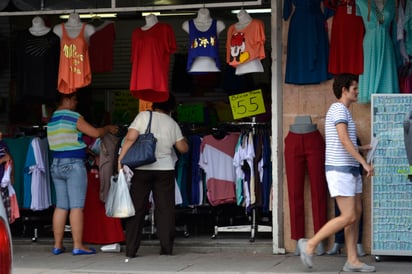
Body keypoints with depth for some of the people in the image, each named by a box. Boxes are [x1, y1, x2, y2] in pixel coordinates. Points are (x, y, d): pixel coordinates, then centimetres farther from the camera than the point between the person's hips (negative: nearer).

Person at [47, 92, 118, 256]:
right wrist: (108, 129, 12)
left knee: (61, 206, 9)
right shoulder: (74, 117, -9)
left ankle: (57, 245, 9)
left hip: (56, 165, 7)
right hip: (74, 164, -7)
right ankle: (78, 245, -6)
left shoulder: (52, 120, 14)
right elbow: (95, 133, -9)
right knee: (76, 206, -5)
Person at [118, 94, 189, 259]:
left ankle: (131, 250, 4)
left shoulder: (143, 116, -3)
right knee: (165, 209, 7)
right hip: (165, 169, 1)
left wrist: (120, 159, -10)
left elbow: (130, 138, -13)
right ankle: (166, 248, 5)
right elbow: (183, 148, 10)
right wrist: (183, 138, 30)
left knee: (137, 209, 4)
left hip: (141, 170, -1)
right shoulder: (172, 124, 4)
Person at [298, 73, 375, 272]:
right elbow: (344, 140, -21)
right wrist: (364, 162, -21)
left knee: (356, 214, 7)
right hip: (340, 170, -10)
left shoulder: (343, 111, 20)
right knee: (348, 217, -11)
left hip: (350, 170, 10)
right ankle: (310, 244, -4)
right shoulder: (339, 109, -11)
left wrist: (364, 149, 23)